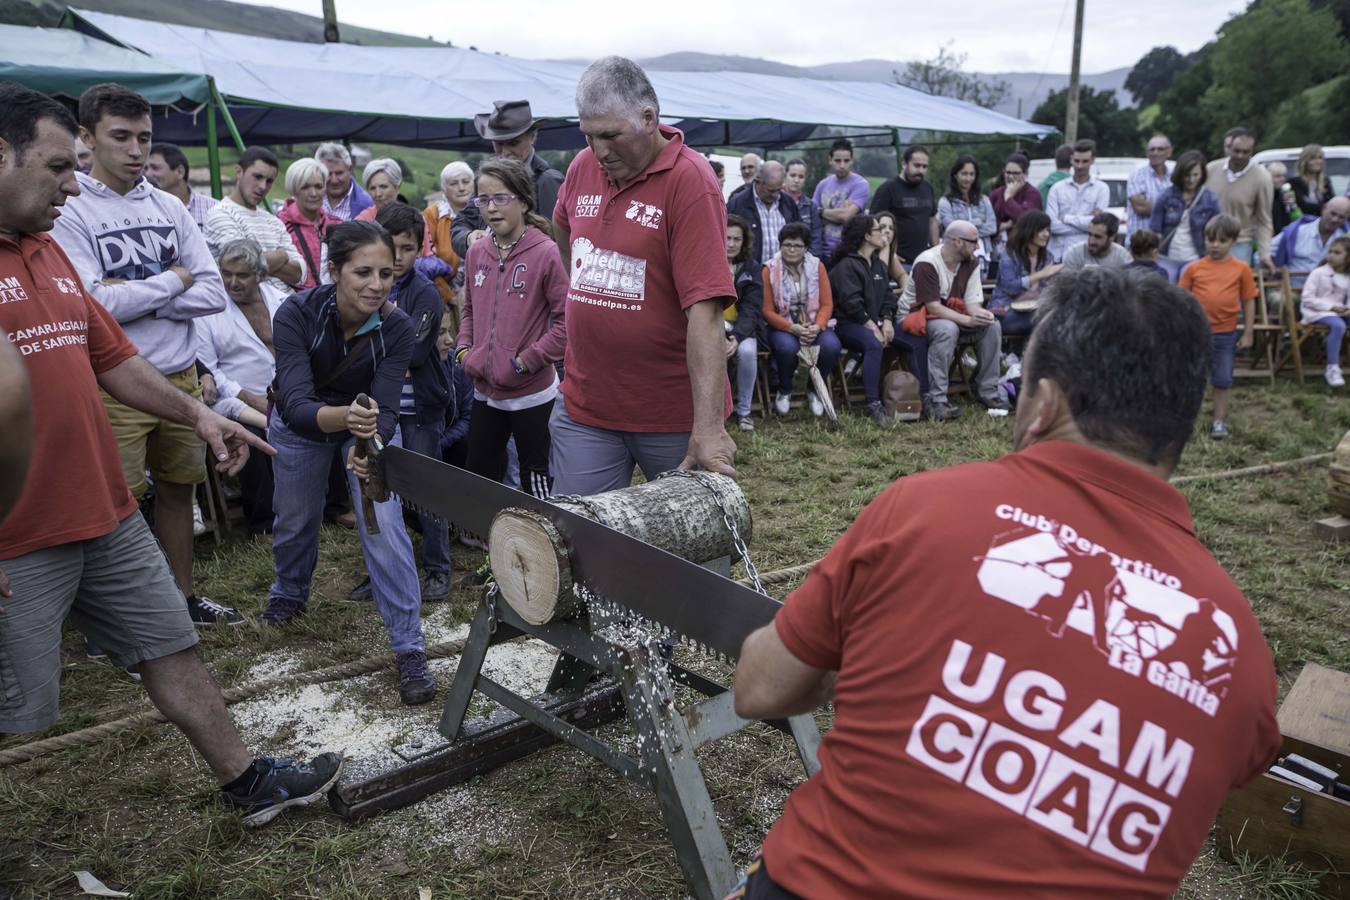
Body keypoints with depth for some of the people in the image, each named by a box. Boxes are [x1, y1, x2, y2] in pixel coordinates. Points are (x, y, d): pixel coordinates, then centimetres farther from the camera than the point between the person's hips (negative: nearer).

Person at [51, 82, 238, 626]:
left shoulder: (169, 208, 7)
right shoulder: (70, 213, -8)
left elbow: (214, 294, 0)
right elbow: (94, 305, -19)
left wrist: (134, 296, -12)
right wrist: (173, 280, -8)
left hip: (181, 376, 5)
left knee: (177, 489, 16)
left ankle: (184, 596, 32)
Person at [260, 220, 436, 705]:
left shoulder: (396, 326, -30)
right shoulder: (297, 314, -34)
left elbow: (386, 408, -33)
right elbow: (298, 404, -42)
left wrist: (370, 442, -55)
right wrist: (343, 416, -62)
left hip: (370, 424, 0)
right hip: (301, 424, 1)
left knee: (385, 527, -14)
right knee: (295, 519, 18)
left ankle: (409, 648, -5)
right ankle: (289, 595, 52)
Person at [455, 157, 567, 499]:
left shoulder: (546, 253, -13)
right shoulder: (476, 253, 6)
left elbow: (568, 318, -15)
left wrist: (526, 361, -15)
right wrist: (464, 349, 5)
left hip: (532, 394, -6)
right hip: (485, 391, 6)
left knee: (536, 478, 8)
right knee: (477, 476, 17)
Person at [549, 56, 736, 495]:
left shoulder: (690, 181, -14)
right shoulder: (582, 167, 4)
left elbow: (705, 309, -22)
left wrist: (708, 427, -26)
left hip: (674, 415, -5)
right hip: (584, 408, 5)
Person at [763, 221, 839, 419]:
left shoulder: (817, 266, 6)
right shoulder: (770, 270, -2)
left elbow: (827, 304, 3)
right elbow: (767, 310, -6)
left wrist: (817, 326, -16)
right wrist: (792, 328, -19)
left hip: (814, 325, 3)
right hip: (782, 326, -2)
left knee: (832, 346, -28)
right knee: (788, 348, -36)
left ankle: (814, 390, 1)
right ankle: (784, 392, -3)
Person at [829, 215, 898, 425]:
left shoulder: (879, 264, 21)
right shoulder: (846, 266, -6)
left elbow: (887, 297, 14)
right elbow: (851, 303, -15)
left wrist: (886, 321, -4)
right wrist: (872, 327, -19)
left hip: (876, 322, 8)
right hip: (848, 324, -8)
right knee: (874, 344, -37)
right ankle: (874, 406, -37)